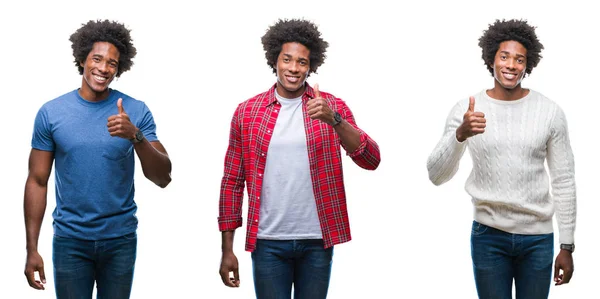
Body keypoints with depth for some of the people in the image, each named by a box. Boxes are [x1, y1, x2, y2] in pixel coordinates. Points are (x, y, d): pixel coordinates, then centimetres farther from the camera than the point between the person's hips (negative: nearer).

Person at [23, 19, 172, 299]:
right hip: (70, 239, 0)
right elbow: (37, 182, 1)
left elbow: (163, 178, -7)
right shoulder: (51, 112, -3)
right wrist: (32, 249, -2)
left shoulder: (136, 111, -3)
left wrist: (136, 136, -23)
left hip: (121, 239, 1)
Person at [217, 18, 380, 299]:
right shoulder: (247, 112, 3)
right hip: (268, 243, 0)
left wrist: (333, 120, -23)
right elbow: (232, 181, 6)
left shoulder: (332, 106, 1)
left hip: (317, 241, 0)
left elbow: (371, 160, -8)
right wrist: (227, 249, 3)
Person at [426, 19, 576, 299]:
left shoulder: (550, 112, -4)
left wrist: (567, 246, 1)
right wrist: (460, 134, -29)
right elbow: (436, 176, -10)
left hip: (538, 238, 1)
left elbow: (564, 181, 1)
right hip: (489, 236, 0)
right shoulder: (465, 110, -5)